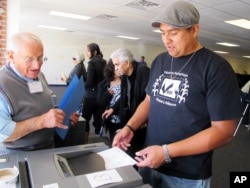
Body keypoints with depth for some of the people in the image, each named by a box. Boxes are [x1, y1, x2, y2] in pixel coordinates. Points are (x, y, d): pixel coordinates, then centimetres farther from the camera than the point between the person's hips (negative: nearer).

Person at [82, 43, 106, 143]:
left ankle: (85, 142, 15)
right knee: (98, 119, 12)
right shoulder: (103, 62, 8)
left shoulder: (92, 63, -13)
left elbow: (89, 82, -17)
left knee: (85, 119, 8)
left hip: (91, 95, -7)